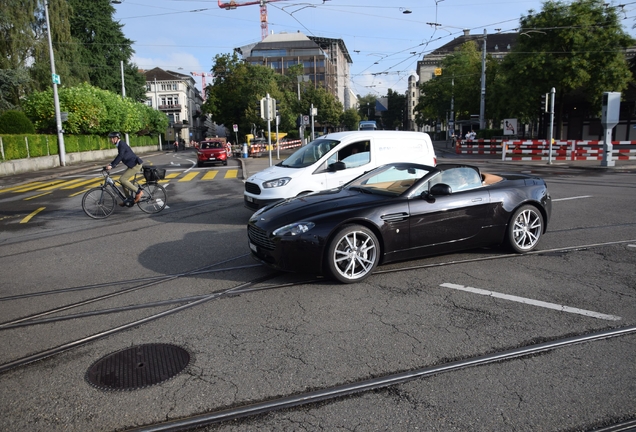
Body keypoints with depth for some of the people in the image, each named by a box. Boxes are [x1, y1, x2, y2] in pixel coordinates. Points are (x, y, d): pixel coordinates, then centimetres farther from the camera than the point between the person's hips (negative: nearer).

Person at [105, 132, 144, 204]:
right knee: (123, 180, 10)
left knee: (122, 179, -14)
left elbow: (120, 157, -25)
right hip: (133, 165, 10)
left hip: (136, 165, -10)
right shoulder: (120, 145, 16)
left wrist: (112, 166, -28)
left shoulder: (122, 144, -15)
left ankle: (138, 192, -7)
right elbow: (119, 157, 22)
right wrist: (110, 164, 14)